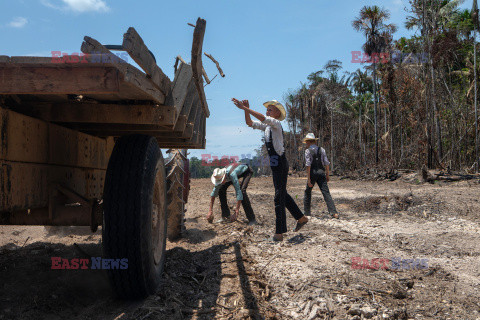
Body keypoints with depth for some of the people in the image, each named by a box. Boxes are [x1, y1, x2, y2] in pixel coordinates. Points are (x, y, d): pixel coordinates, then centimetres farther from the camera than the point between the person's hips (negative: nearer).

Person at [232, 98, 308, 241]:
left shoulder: (276, 124, -11)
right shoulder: (267, 126, 14)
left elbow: (262, 118, -29)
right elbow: (250, 123, 14)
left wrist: (245, 107, -29)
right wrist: (246, 109, -1)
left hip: (280, 163, -10)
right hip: (275, 164, 10)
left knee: (279, 197, -8)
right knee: (282, 194, 19)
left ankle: (279, 232, -5)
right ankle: (301, 218, 33)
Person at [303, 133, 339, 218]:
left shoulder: (308, 151, -4)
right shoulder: (322, 150, 9)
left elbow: (308, 165, -11)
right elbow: (326, 163, 6)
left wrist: (308, 178, -13)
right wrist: (327, 175, 13)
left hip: (312, 173, -3)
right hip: (321, 173, 3)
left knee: (308, 192, 16)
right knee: (326, 192, -3)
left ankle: (306, 211, 23)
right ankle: (334, 212, -15)